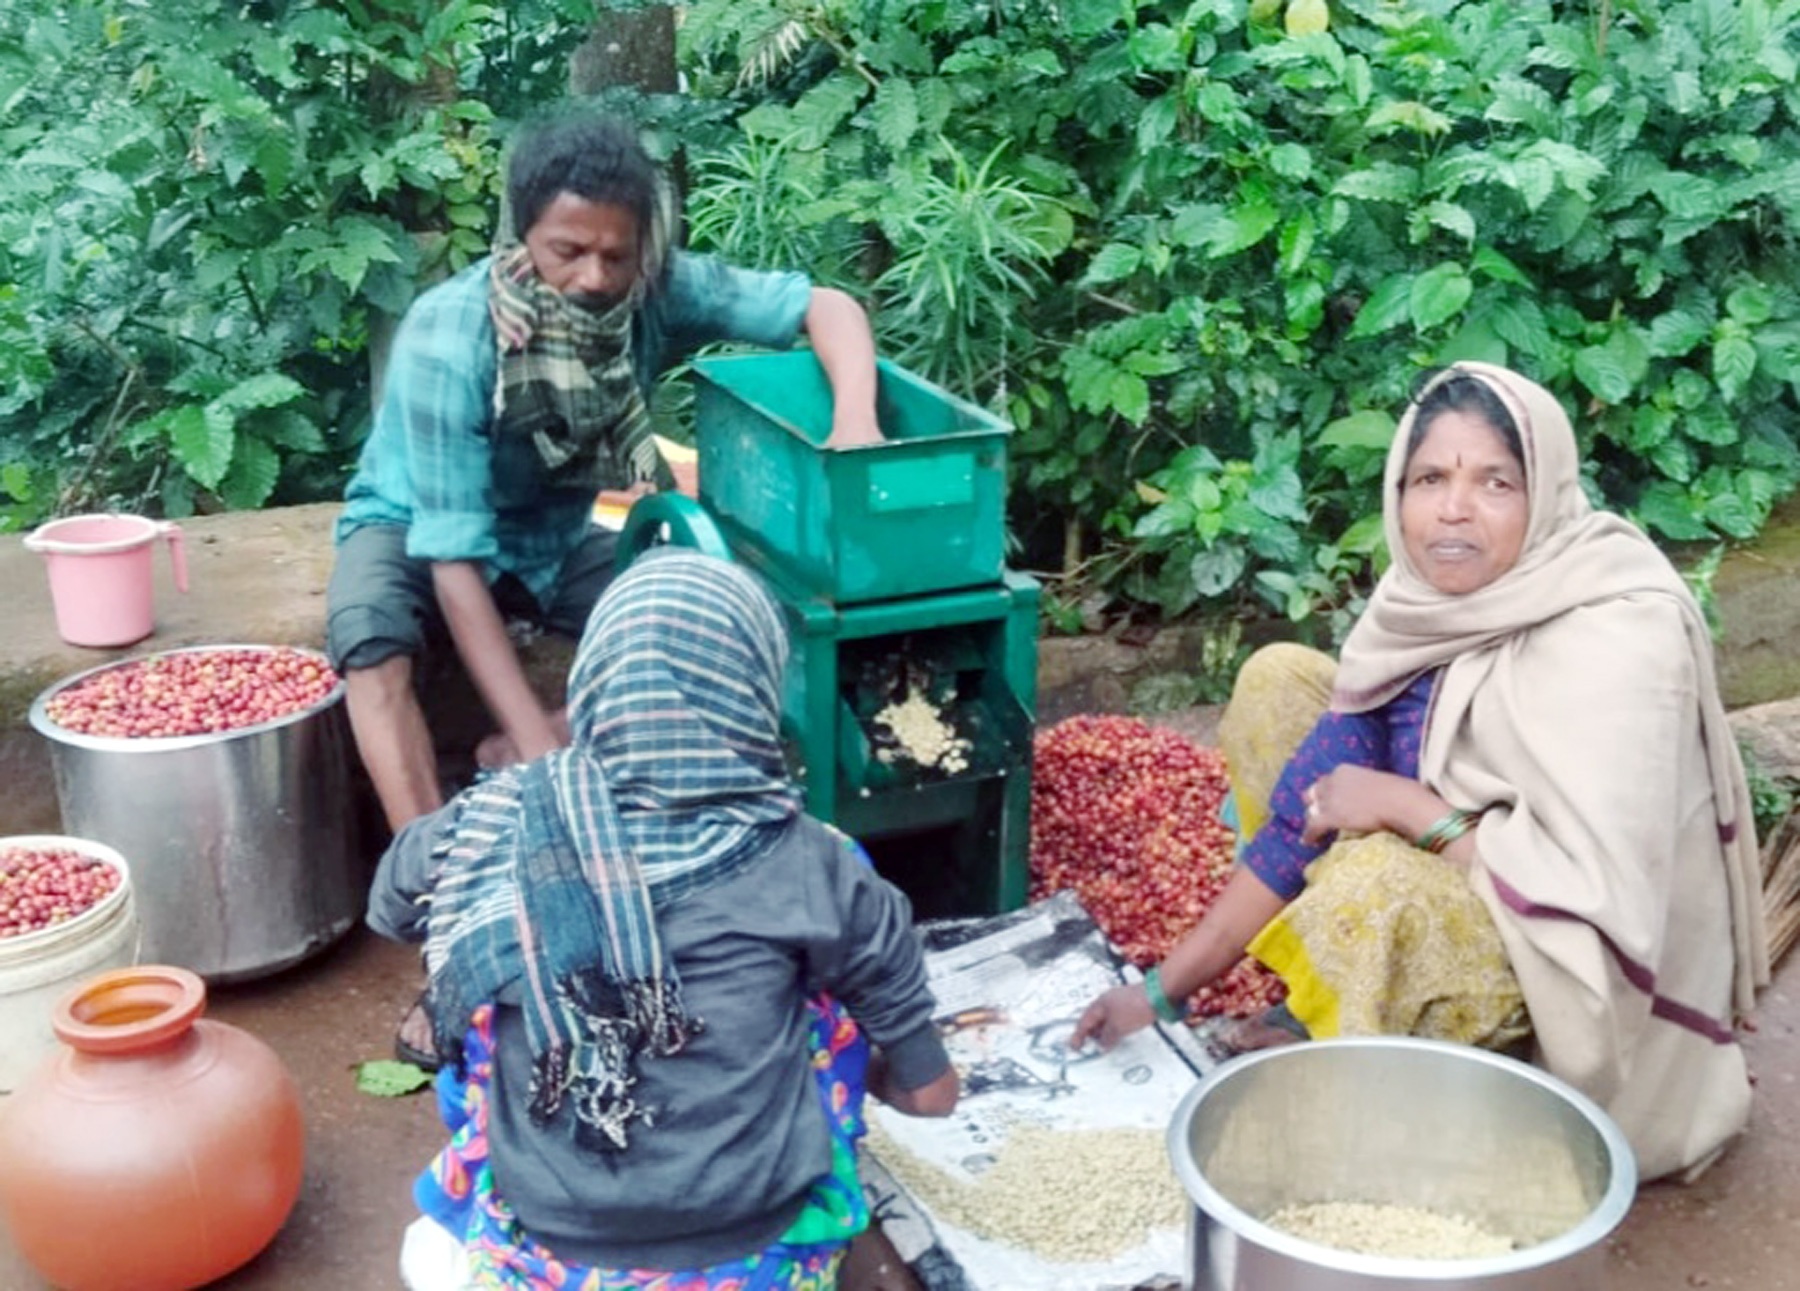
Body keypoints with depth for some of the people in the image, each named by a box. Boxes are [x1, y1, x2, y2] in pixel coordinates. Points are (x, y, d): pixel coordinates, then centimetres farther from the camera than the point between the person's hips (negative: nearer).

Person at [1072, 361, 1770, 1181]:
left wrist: (1407, 808, -24)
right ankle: (1314, 1015, 5)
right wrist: (1163, 990, -8)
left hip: (1587, 973, -8)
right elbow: (1321, 796, -5)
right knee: (1279, 682, 1)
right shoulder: (1434, 594, -8)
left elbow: (1597, 890, -34)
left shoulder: (1614, 640, -28)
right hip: (1457, 892, 8)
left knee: (1384, 876, -35)